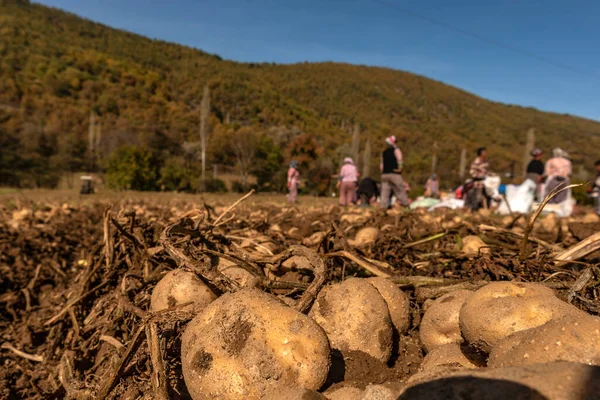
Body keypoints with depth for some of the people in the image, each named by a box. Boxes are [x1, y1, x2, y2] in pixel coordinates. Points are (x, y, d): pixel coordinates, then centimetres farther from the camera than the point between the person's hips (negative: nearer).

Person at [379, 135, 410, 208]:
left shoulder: (384, 152, 19)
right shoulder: (396, 150, 1)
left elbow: (381, 164, 16)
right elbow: (399, 159, -18)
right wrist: (399, 168, -10)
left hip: (384, 174, 5)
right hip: (394, 174, -5)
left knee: (385, 192, 2)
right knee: (400, 191, 0)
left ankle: (383, 207, -4)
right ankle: (407, 205, 2)